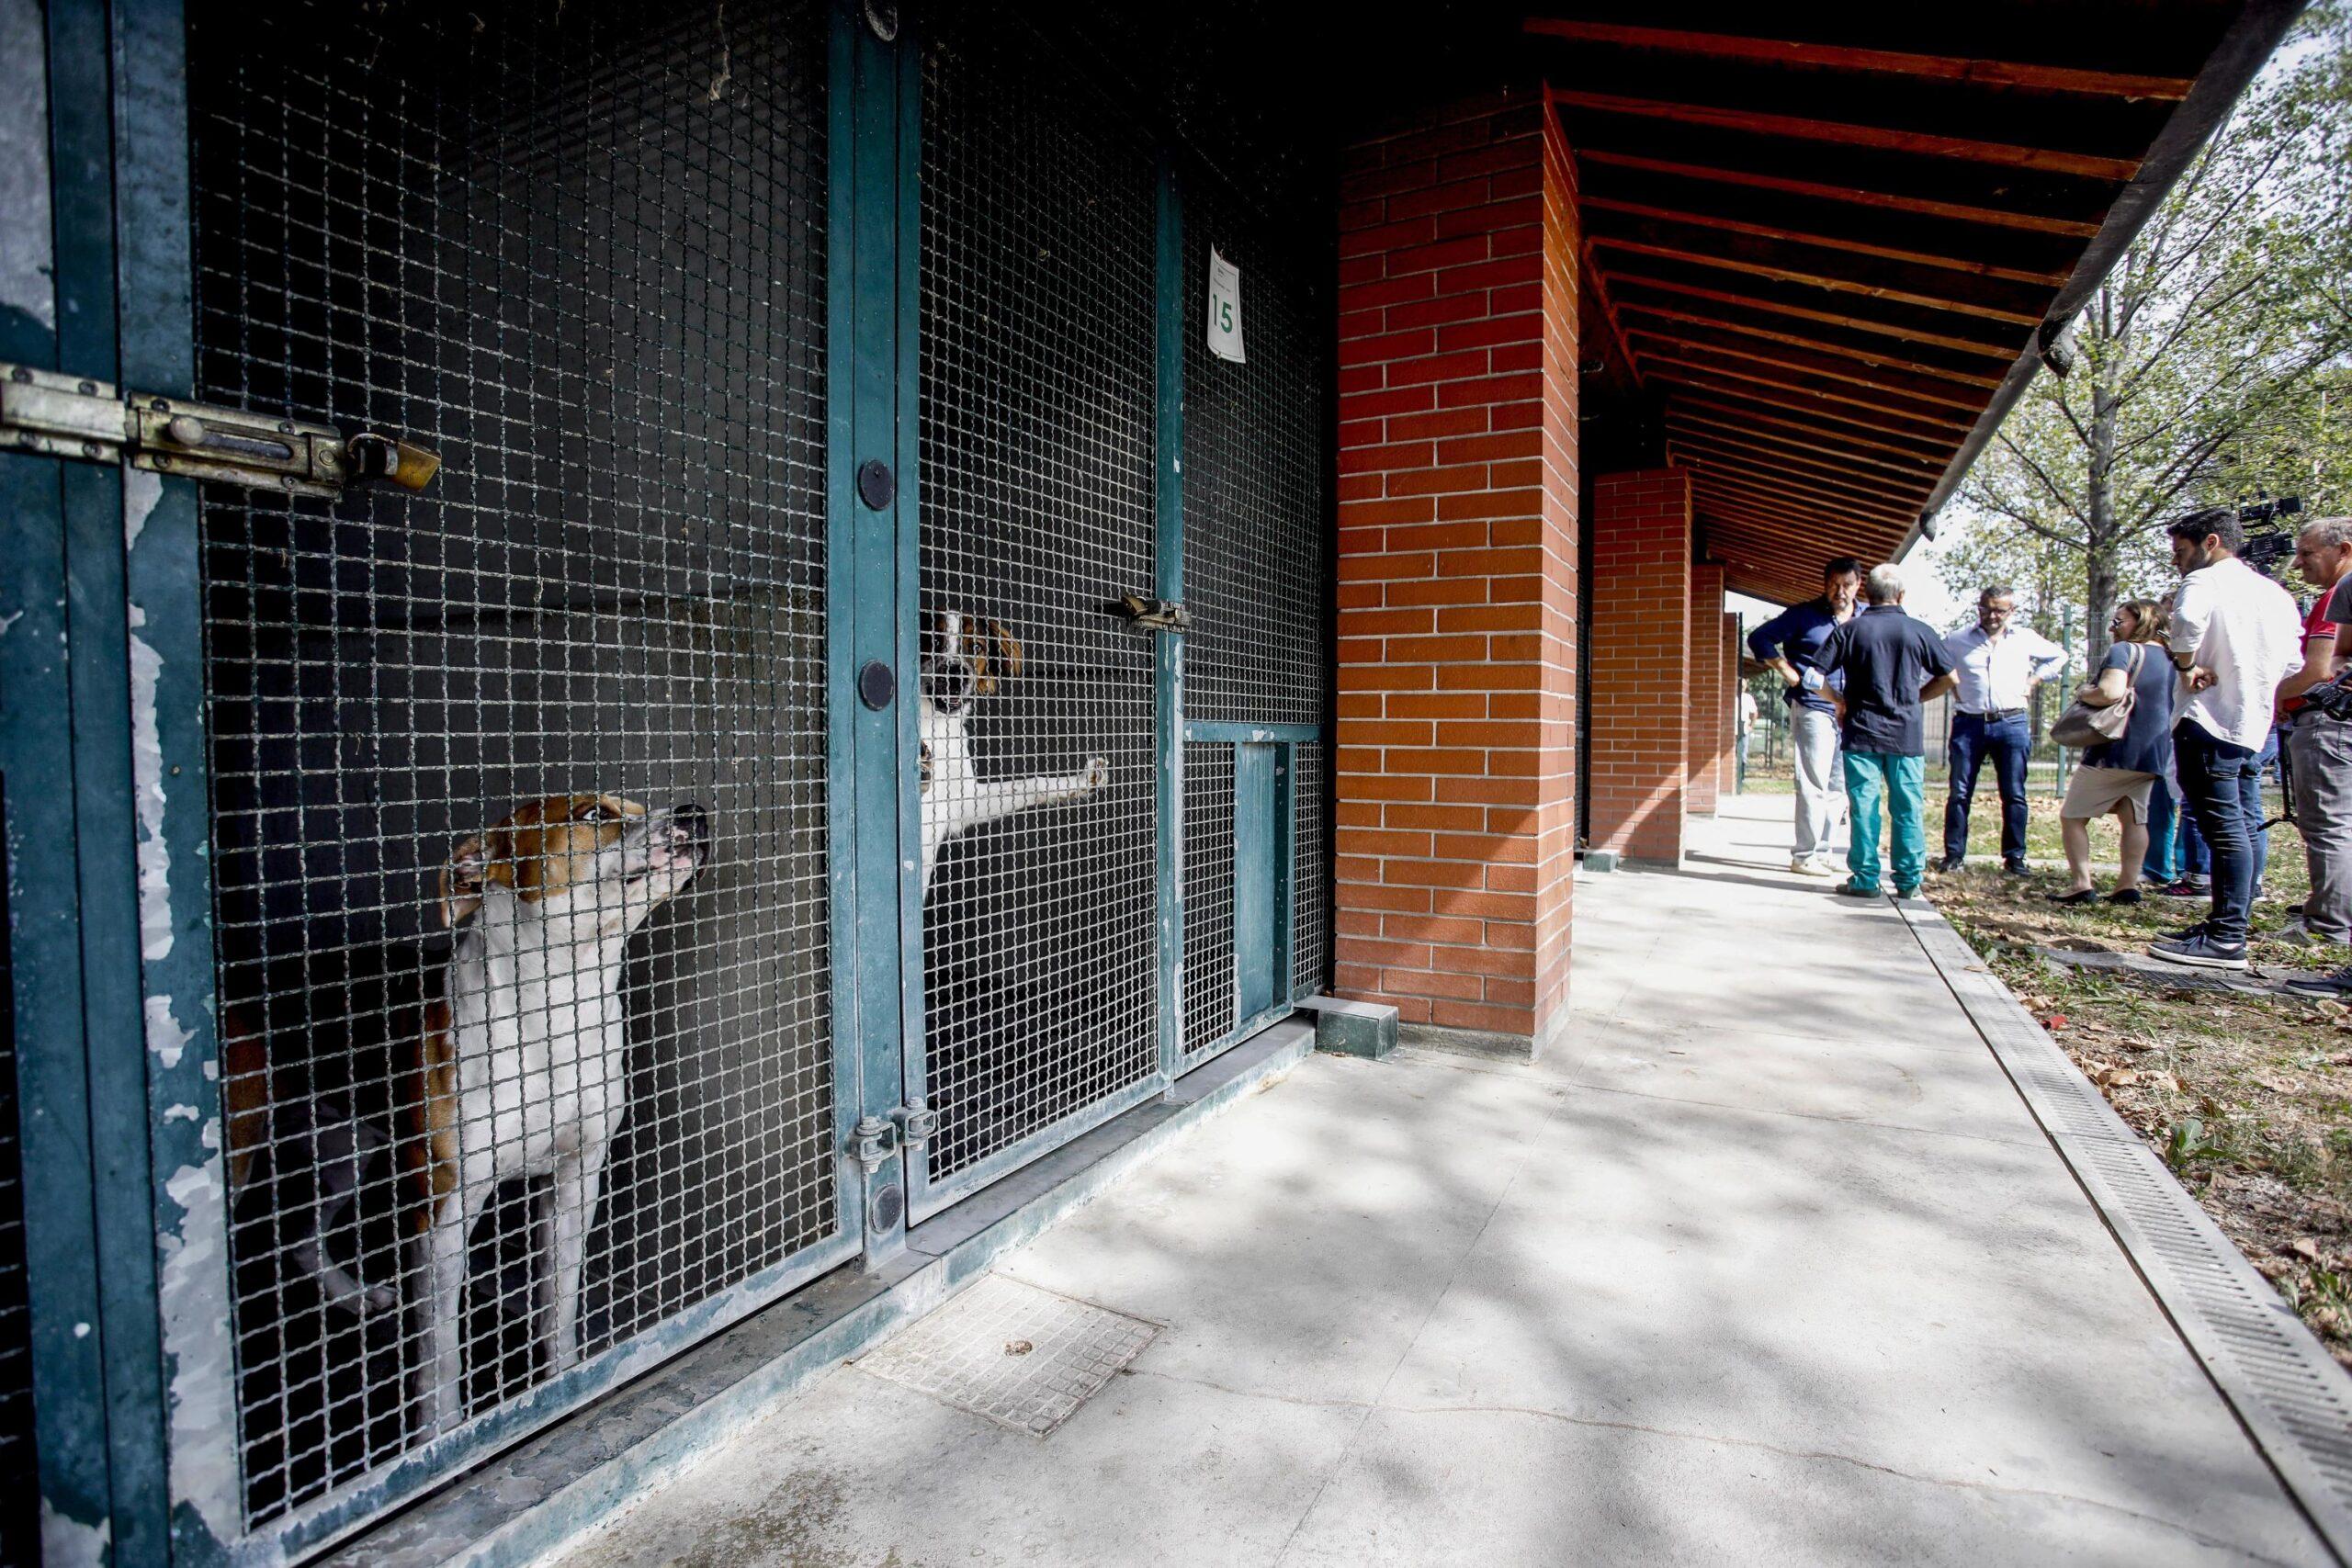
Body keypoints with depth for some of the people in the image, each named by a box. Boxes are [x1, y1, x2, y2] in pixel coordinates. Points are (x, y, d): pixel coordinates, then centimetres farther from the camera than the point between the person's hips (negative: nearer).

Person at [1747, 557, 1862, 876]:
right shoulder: (1804, 615, -2)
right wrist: (1788, 672, -9)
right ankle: (1804, 857, -1)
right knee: (1814, 786, -7)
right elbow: (1759, 638, -3)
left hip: (1848, 712, 6)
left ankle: (1821, 853, 19)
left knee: (1834, 787, 10)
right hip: (1812, 709, -6)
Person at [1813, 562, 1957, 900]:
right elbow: (1950, 679, 6)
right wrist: (1917, 698, 18)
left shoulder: (1850, 629, -1)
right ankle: (1908, 880, 12)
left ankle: (1865, 879, 4)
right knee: (1908, 808, 7)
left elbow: (1816, 676, -5)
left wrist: (1841, 702, 9)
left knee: (1864, 806, 2)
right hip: (1907, 733, 1)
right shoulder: (1920, 631, 2)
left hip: (1862, 732, -1)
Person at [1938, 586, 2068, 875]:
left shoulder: (2026, 638, 9)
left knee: (2014, 795, 2)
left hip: (2011, 724, 1)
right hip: (1968, 724, -1)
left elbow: (2058, 657, 26)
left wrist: (2034, 680, 13)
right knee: (1959, 794, -1)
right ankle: (1953, 854, 5)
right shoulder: (1958, 640, 4)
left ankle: (2014, 856, 10)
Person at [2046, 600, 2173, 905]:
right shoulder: (2168, 659, 15)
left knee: (2072, 816, 0)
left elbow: (2110, 692, -28)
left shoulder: (2124, 650, -12)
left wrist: (2083, 693, -9)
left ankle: (2080, 885, -7)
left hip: (2116, 751, -8)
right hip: (2152, 755, 8)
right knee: (2135, 819, 12)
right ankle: (2128, 885, 8)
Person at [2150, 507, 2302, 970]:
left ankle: (2225, 941, -10)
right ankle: (2231, 926, 19)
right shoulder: (2277, 593, 19)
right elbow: (2293, 666, 19)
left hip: (2208, 725, -9)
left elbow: (2188, 620, -30)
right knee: (2244, 828, 12)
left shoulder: (2205, 581, -7)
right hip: (2254, 729, 9)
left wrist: (2185, 666, -17)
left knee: (2223, 829, -10)